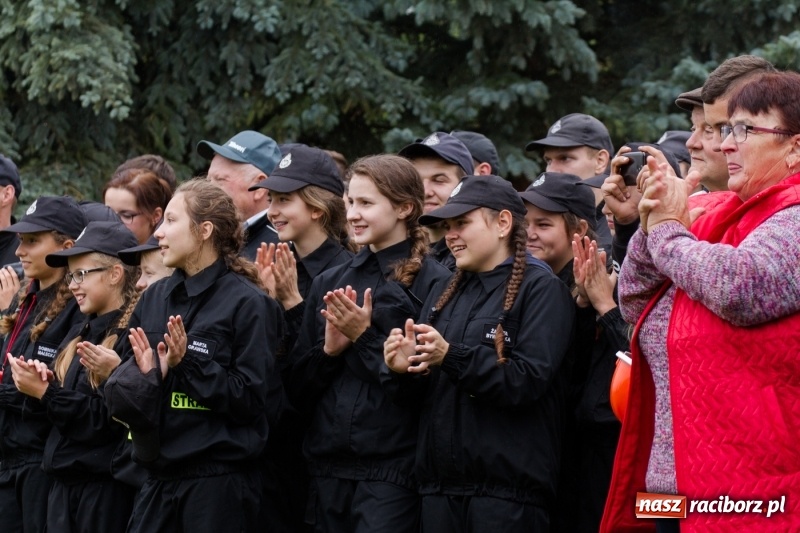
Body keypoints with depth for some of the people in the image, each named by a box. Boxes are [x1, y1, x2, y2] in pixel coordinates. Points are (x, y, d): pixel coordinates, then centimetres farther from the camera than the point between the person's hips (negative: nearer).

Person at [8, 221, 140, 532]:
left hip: (107, 487, -8)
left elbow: (115, 419, -20)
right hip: (64, 483, 8)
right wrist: (37, 384, -3)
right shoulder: (79, 335, 16)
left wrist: (46, 394, -17)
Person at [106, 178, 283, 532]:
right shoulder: (154, 299, 12)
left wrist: (188, 363, -17)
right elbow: (119, 388, 11)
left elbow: (252, 399, -12)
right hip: (160, 476, 6)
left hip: (219, 479, -6)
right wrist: (146, 376, -10)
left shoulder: (247, 303, -8)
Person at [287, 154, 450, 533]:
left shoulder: (432, 284, -5)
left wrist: (364, 338, -14)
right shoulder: (330, 282, 13)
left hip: (391, 469, -5)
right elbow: (298, 388, 12)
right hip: (328, 467, 5)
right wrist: (329, 349, -6)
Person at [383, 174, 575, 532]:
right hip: (441, 482, 6)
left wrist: (451, 357, -24)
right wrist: (406, 369, -4)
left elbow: (529, 381, -16)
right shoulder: (446, 293, 18)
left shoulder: (541, 289, -4)